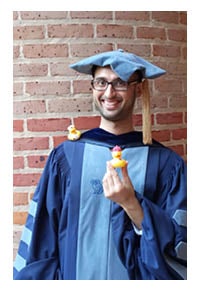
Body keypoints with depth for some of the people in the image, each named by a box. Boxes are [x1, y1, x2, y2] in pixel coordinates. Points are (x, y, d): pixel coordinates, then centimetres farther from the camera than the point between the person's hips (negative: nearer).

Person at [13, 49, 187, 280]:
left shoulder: (166, 163, -10)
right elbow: (40, 238, -5)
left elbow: (179, 249, -13)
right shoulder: (64, 156, -9)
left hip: (137, 278, 0)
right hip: (74, 274, 1)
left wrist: (132, 204, -25)